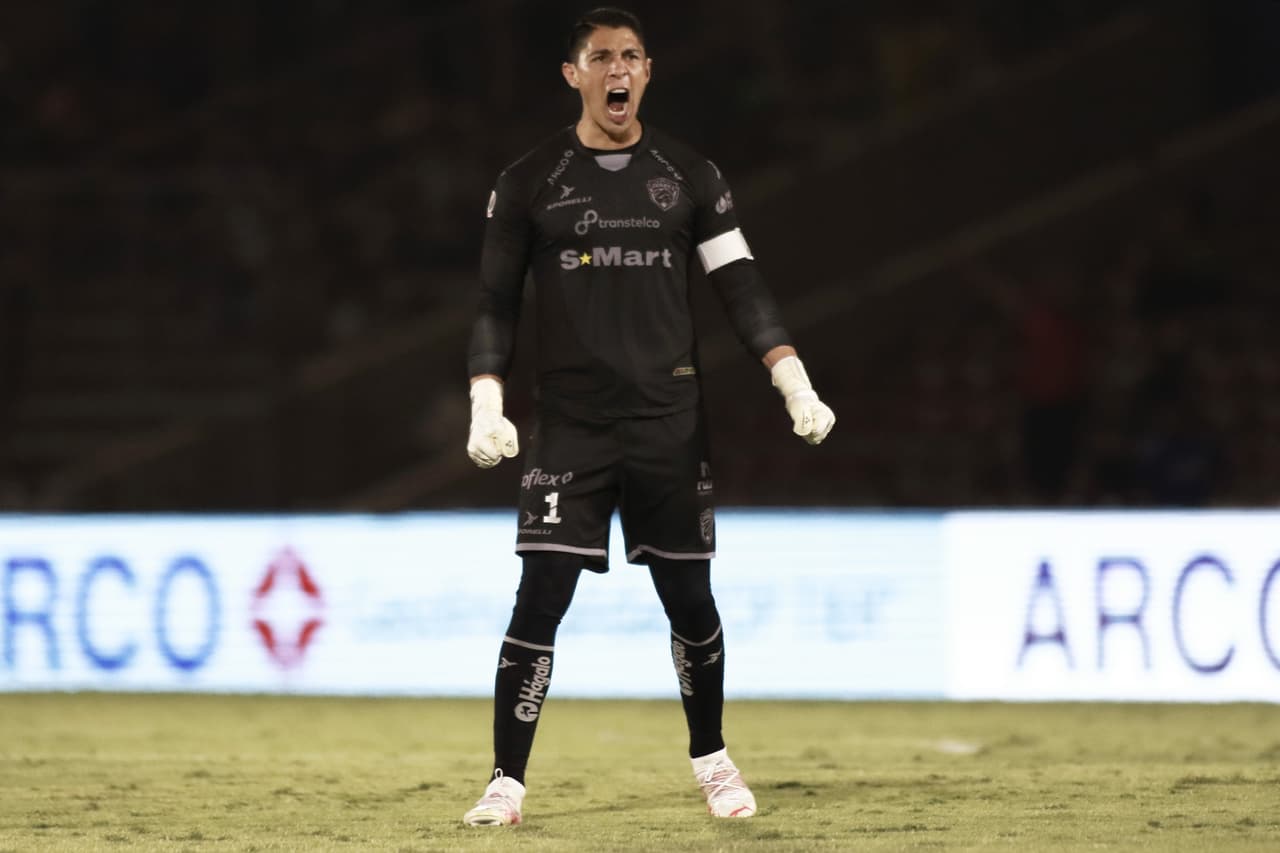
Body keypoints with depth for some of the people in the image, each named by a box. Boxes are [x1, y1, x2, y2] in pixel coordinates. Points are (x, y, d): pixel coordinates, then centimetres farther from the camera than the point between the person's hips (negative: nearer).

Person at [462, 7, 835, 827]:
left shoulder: (690, 176, 6)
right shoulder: (529, 183, 3)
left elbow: (742, 287, 3)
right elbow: (496, 304, 4)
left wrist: (796, 385, -8)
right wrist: (487, 404, -8)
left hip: (670, 421, 1)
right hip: (570, 424, -1)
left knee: (690, 600, 6)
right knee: (539, 601, -10)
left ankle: (711, 760, 26)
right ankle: (507, 783, -4)